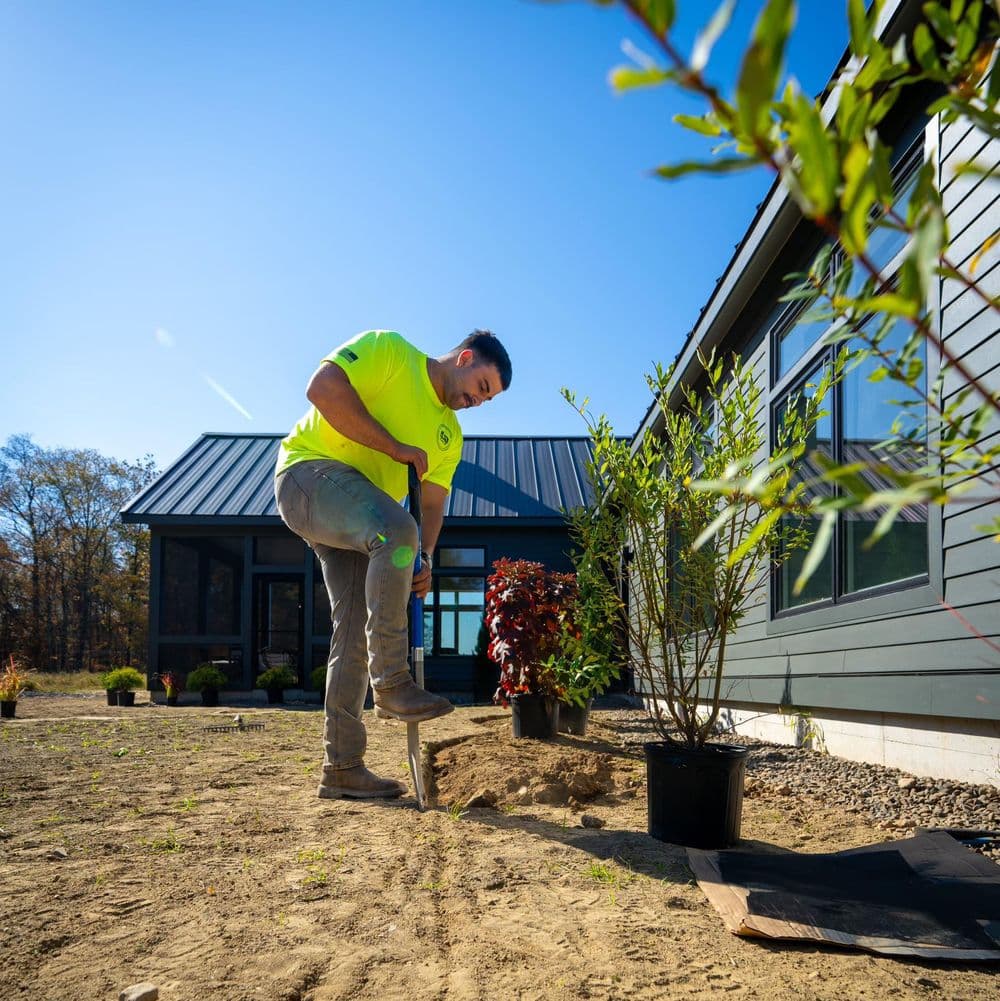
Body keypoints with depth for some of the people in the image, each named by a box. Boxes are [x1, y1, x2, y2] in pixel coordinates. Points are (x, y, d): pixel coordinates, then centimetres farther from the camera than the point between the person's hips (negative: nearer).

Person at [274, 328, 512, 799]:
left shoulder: (450, 434, 16)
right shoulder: (389, 350, -5)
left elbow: (431, 505, 8)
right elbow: (321, 388, -19)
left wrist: (421, 560, -11)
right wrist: (395, 447, -19)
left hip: (360, 527, 9)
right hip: (309, 471, -9)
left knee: (355, 632, 3)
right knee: (396, 529, -35)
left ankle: (342, 767, 9)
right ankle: (391, 683, -28)